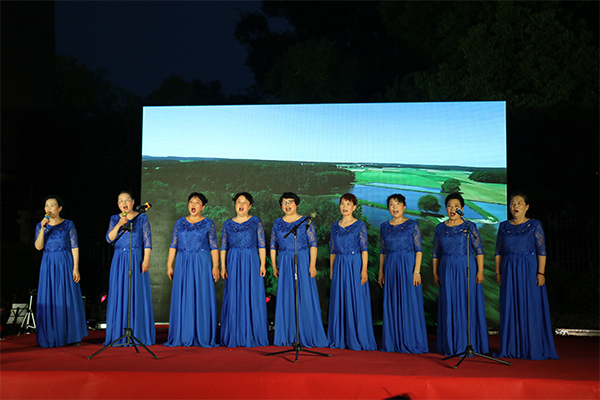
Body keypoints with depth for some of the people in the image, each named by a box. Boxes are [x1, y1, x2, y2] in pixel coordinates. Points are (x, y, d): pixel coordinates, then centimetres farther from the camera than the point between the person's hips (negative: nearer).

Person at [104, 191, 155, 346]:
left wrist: (146, 259, -10)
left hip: (137, 259, -2)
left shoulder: (142, 218, 4)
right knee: (119, 295, 1)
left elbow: (147, 240, -1)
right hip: (119, 260, 2)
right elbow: (109, 238, -1)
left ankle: (139, 334, 4)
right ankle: (119, 335, 7)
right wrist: (119, 225, -14)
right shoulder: (115, 219, 10)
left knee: (138, 295, -2)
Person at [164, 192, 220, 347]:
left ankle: (203, 337, 4)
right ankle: (183, 336, 10)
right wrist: (169, 265, 4)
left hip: (202, 264, -2)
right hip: (183, 264, 3)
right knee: (182, 298, 3)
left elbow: (214, 247, 0)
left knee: (202, 298, -2)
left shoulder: (208, 223, 3)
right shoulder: (180, 222, 11)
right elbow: (173, 245, 10)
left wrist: (215, 266, -8)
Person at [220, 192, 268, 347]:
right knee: (233, 298, 1)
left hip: (252, 262, -1)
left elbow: (262, 245, 2)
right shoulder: (228, 224, 9)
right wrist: (223, 266, 1)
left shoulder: (255, 222, 5)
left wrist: (263, 264, -6)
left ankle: (252, 336, 5)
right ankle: (234, 336, 9)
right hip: (233, 262, 1)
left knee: (252, 297, -2)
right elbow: (223, 247, 9)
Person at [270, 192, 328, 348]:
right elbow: (273, 246, 13)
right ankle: (287, 336, 12)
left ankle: (307, 336, 5)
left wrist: (312, 265, -12)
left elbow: (313, 244, -3)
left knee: (305, 297, -3)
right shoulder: (277, 223, 11)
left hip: (303, 262, -3)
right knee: (285, 299, 4)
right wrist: (274, 266, 7)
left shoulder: (305, 221, 1)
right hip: (284, 265, 3)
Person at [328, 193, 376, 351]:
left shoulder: (360, 225, -2)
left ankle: (357, 339, 5)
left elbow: (364, 249, -6)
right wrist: (331, 269, 11)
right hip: (339, 266, 4)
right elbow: (332, 250, 15)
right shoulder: (335, 226, 11)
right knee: (339, 301, 6)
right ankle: (340, 339, 14)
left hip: (355, 265, -4)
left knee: (356, 301, -2)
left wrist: (364, 269, -14)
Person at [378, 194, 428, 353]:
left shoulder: (412, 225, -2)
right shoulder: (384, 227, 10)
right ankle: (394, 342, 14)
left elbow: (419, 250, -5)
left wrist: (416, 271, -14)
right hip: (390, 267, 4)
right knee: (391, 304, 5)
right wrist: (381, 272, 10)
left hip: (408, 265, -4)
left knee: (409, 302, -2)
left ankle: (410, 342, 6)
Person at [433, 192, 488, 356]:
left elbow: (479, 250, -4)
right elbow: (436, 253, 12)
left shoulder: (469, 226, -1)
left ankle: (468, 344, 10)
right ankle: (451, 345, 14)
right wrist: (435, 272, 8)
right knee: (449, 306, 5)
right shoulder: (440, 228, 8)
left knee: (468, 304, 0)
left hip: (466, 268, -3)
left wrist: (480, 271, -10)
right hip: (447, 270, 3)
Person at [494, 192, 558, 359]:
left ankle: (533, 348, 6)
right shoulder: (504, 226, 10)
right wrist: (498, 272, 6)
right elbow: (498, 252, 11)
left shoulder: (534, 225, -1)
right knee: (511, 307, 5)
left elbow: (542, 251, -6)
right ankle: (512, 347, 13)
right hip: (509, 271, 4)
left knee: (531, 307, -2)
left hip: (529, 270, -3)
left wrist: (541, 272, -13)